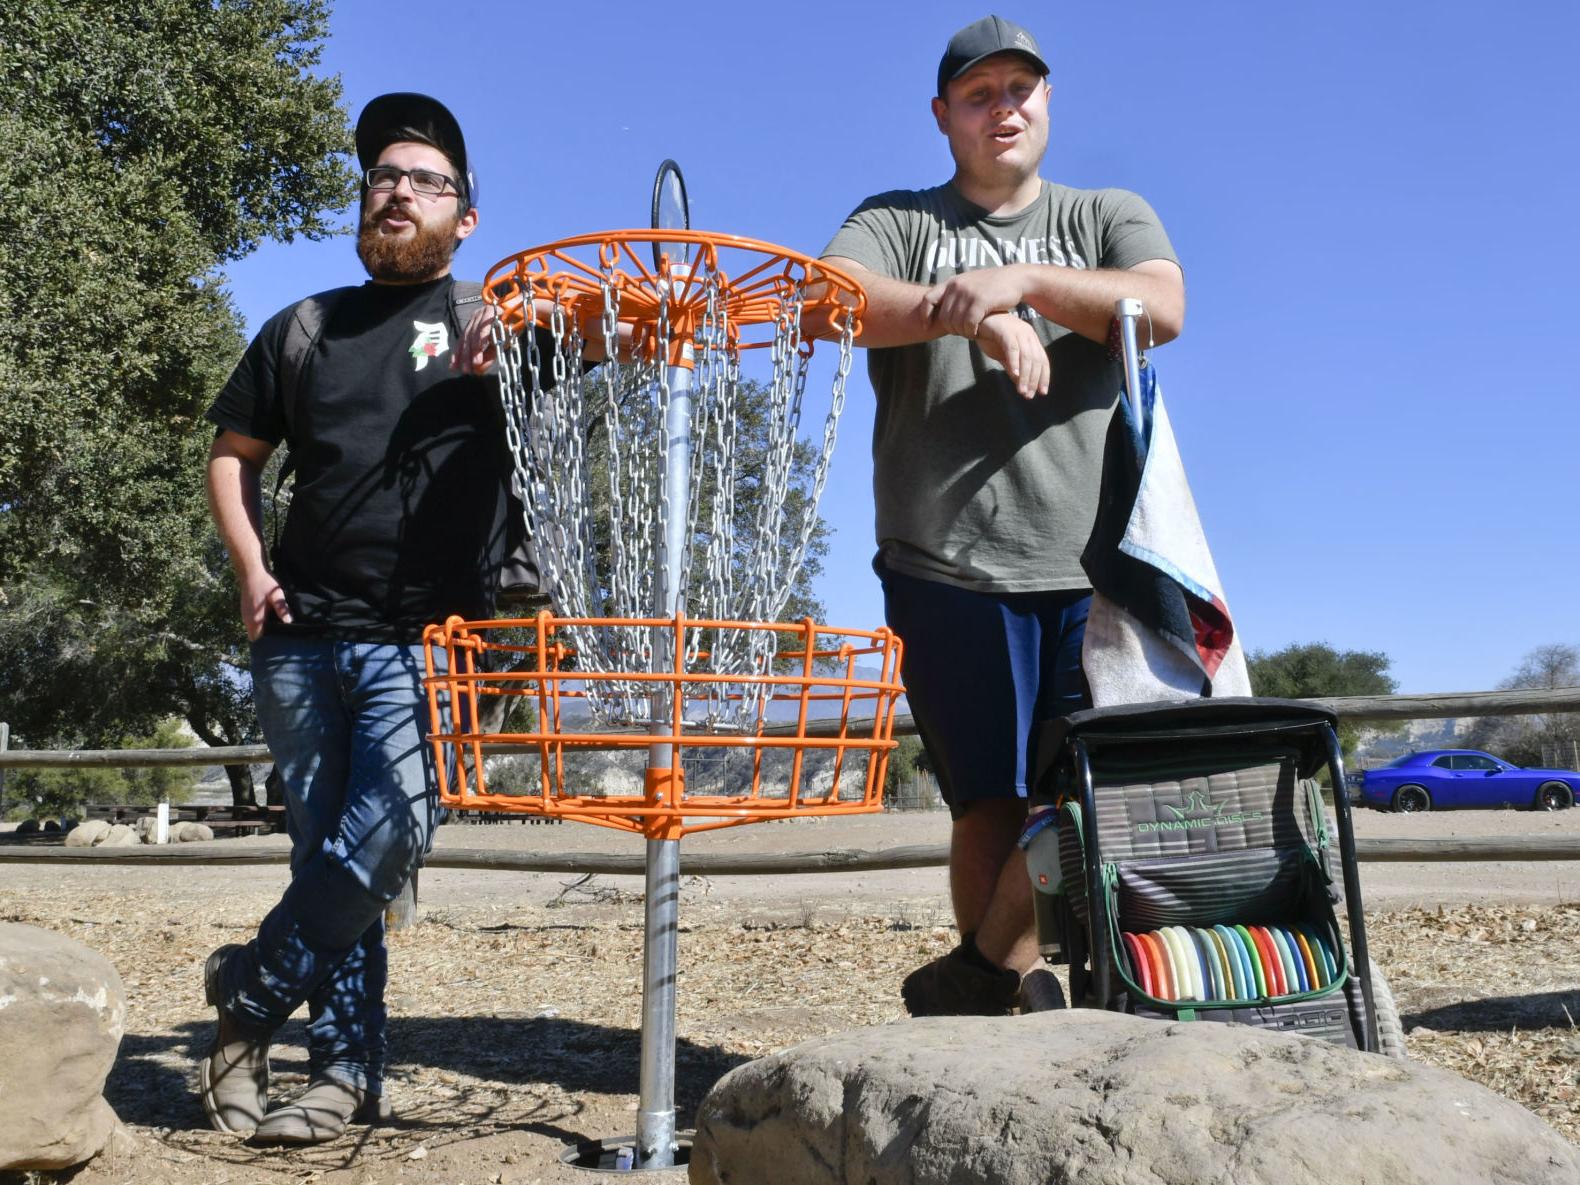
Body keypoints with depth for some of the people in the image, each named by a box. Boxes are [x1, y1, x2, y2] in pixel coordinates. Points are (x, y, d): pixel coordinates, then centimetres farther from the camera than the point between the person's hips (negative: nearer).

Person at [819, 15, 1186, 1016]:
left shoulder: (1110, 216, 18)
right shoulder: (897, 220, 14)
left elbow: (1162, 307, -3)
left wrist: (1022, 280, -17)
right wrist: (975, 320, -22)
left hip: (1093, 567, 2)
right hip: (950, 568, -1)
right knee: (990, 807, -1)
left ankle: (976, 981, 9)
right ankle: (1025, 1002, 11)